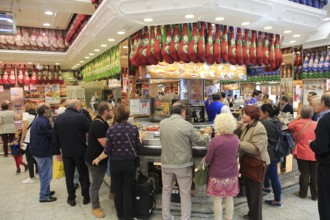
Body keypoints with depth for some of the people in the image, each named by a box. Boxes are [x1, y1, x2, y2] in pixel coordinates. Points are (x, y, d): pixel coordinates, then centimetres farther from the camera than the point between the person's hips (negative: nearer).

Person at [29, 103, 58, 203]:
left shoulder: (37, 120, 10)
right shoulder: (44, 122, -23)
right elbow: (53, 135, -20)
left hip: (38, 150, 10)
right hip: (43, 151, -10)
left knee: (43, 174, 21)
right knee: (46, 175, 0)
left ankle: (45, 191, 33)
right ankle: (44, 196, 9)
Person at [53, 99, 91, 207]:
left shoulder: (58, 118, 0)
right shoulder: (80, 117, -17)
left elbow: (55, 137, 5)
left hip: (66, 151, 4)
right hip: (80, 151, -4)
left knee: (69, 175, 15)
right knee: (83, 174, 12)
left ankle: (71, 198, 23)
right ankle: (86, 197, 21)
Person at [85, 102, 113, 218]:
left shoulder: (102, 122, 8)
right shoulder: (98, 124, -27)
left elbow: (107, 137, 11)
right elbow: (105, 143, -30)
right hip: (95, 159, -10)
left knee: (97, 183, 22)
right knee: (95, 184, 7)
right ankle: (95, 207, 23)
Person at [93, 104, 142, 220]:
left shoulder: (111, 129, -13)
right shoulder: (134, 128, -9)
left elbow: (107, 150, -10)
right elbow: (138, 147, -2)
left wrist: (98, 159, 8)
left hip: (116, 164, 0)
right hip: (130, 163, 0)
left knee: (117, 191, 18)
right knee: (128, 191, 12)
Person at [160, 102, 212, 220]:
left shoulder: (162, 123, -2)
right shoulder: (186, 125, -16)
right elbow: (201, 141, -6)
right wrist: (207, 133, 14)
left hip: (166, 163, 4)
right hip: (183, 164, -4)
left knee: (166, 190, 21)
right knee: (185, 194, 12)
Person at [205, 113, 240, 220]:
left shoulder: (216, 140, -20)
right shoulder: (236, 138, -4)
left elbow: (207, 160, -15)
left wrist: (206, 160, 8)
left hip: (217, 175, -5)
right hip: (232, 174, 5)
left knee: (217, 200, 9)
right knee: (229, 199, 18)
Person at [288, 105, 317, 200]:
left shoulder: (297, 123, -9)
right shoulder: (316, 124, -7)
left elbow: (290, 126, 12)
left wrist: (297, 118, 11)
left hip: (302, 153, -1)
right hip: (315, 154, 1)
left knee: (304, 173, 10)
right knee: (314, 174, 11)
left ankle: (303, 193, 22)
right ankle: (315, 195, 22)